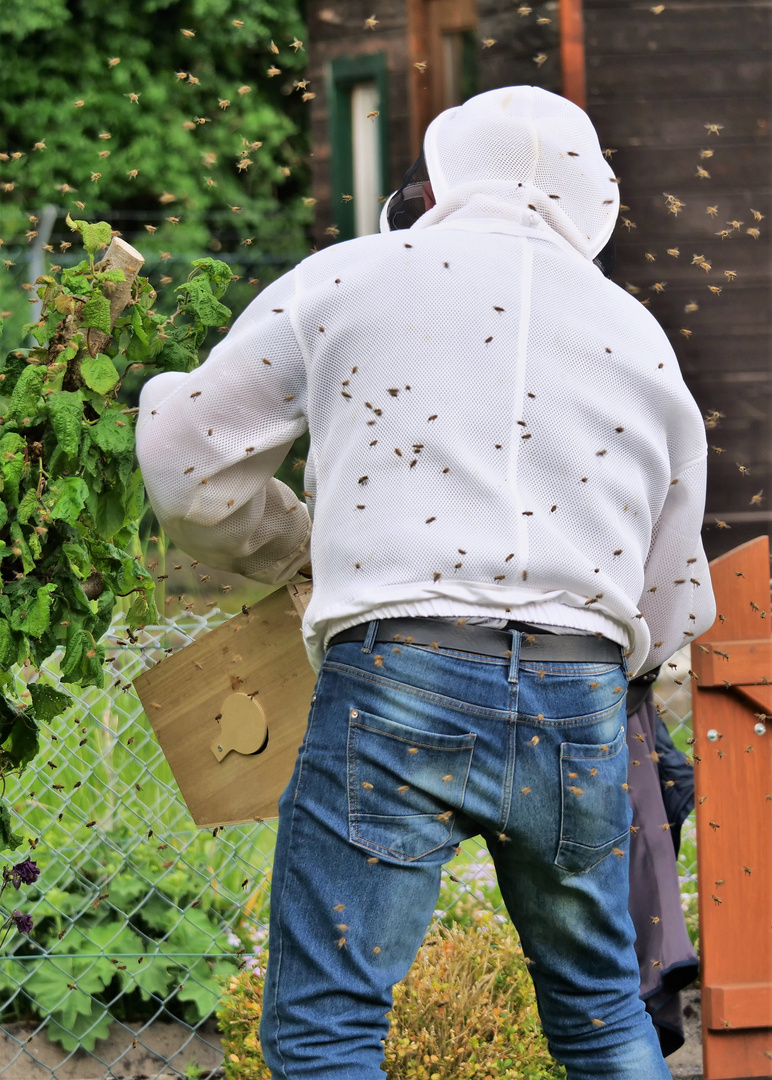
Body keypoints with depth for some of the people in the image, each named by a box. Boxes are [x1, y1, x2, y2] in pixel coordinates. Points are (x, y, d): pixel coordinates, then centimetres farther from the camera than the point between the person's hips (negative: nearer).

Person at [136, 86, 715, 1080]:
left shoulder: (349, 278, 9)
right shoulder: (638, 337, 20)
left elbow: (189, 450, 13)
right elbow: (667, 604, 23)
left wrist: (286, 544, 30)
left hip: (398, 687, -4)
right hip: (583, 707, 4)